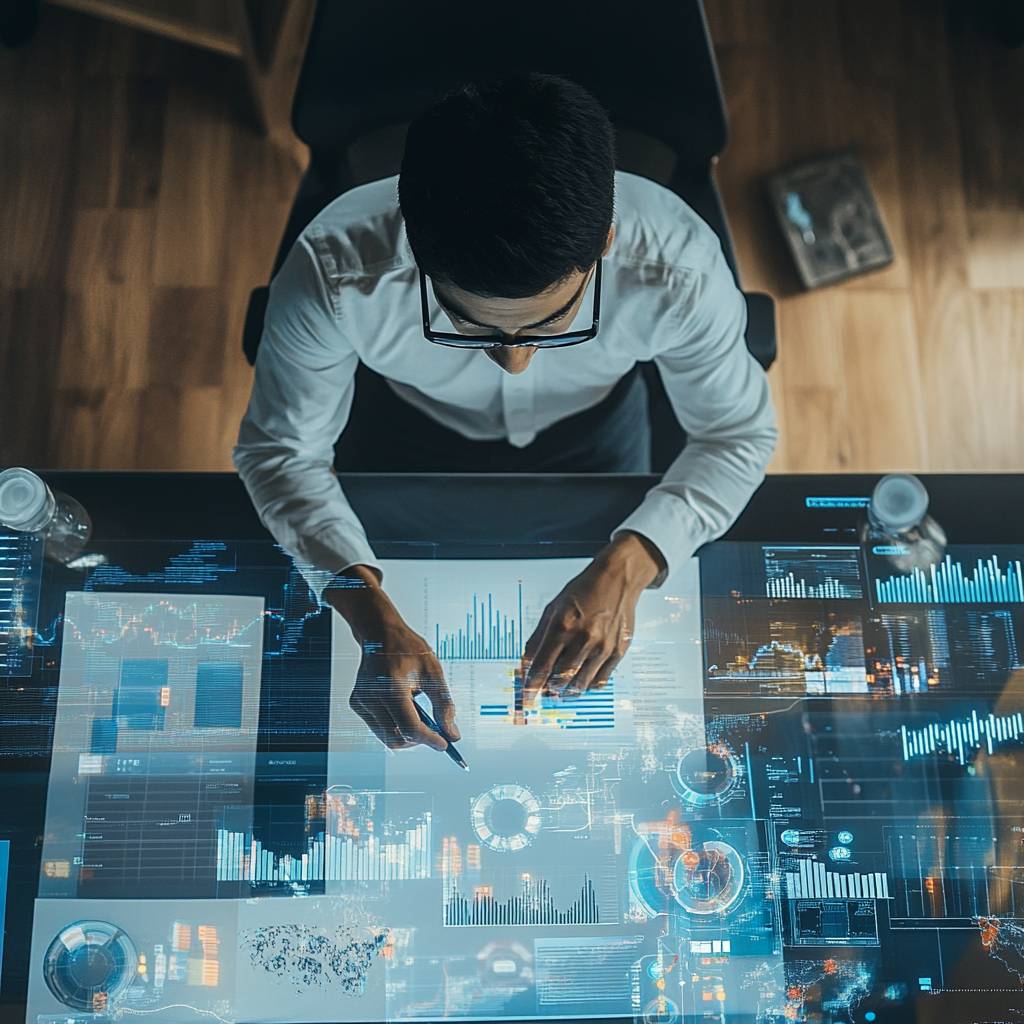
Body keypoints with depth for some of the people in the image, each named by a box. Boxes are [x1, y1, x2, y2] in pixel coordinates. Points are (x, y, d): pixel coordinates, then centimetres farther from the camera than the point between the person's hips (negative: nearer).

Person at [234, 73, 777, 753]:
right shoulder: (332, 271, -41)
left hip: (593, 431, 1)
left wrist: (627, 568, -38)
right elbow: (282, 451, -24)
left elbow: (739, 433, -22)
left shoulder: (676, 269, -40)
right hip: (414, 434, 0)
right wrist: (373, 615, -39)